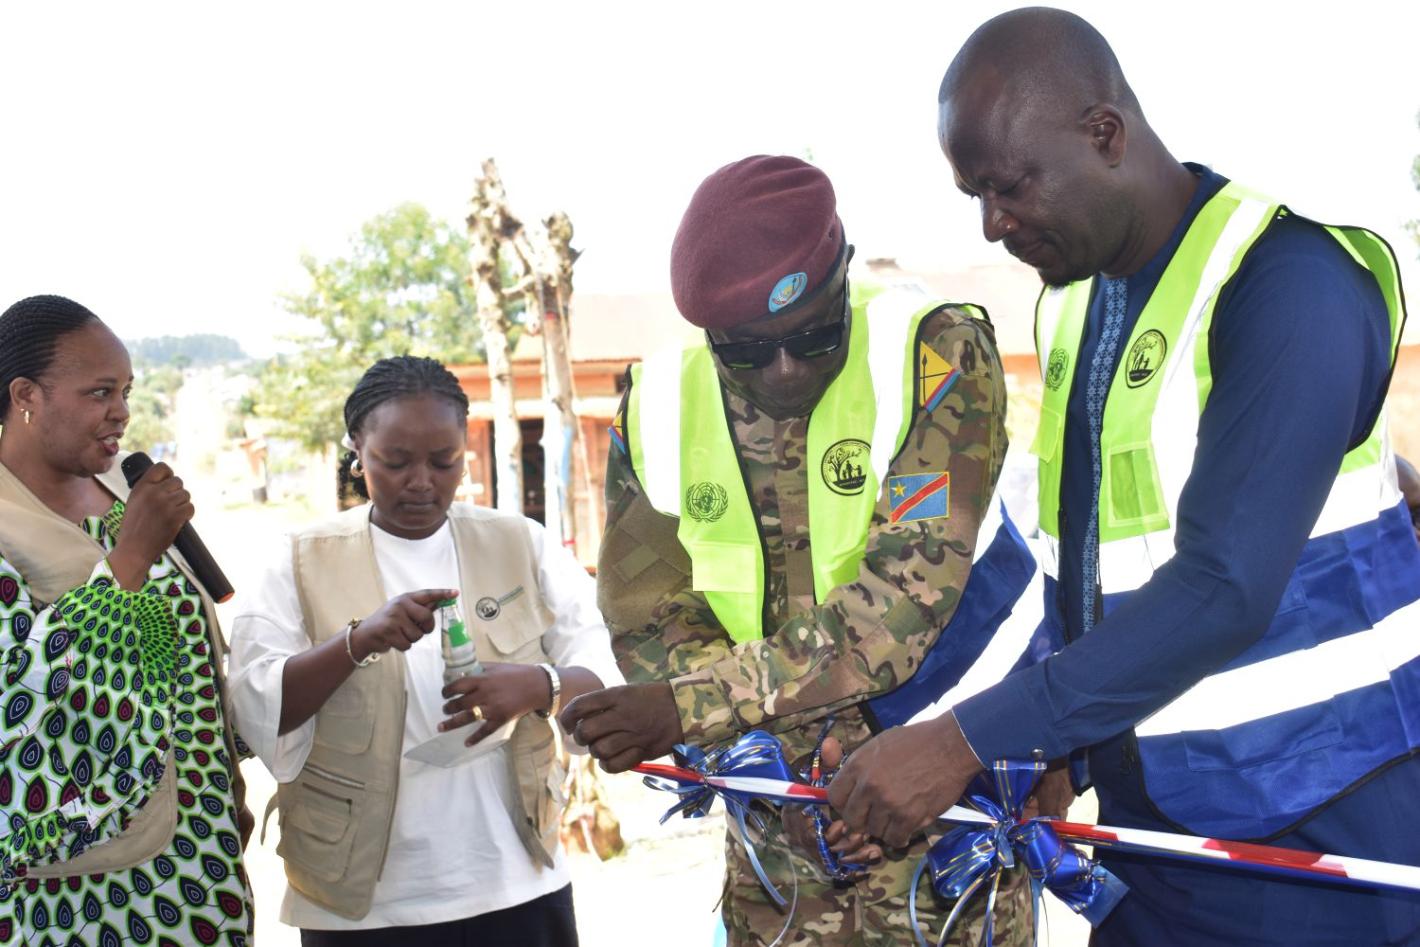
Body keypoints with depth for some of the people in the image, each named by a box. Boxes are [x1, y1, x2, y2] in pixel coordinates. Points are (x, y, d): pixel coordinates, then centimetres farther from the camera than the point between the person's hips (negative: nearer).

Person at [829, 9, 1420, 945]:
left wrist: (969, 740, -26)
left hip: (1320, 829, -6)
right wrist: (1040, 753, 3)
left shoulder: (1287, 280, -18)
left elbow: (1225, 588, -26)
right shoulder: (1071, 297, 7)